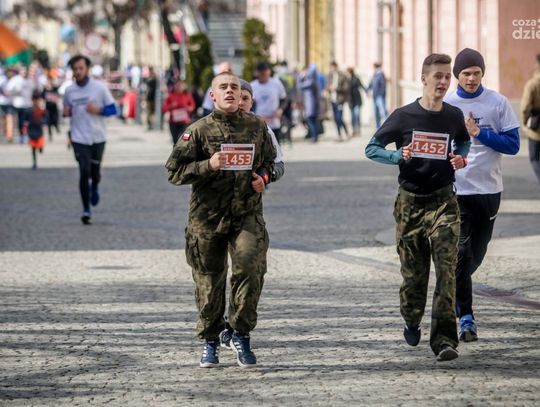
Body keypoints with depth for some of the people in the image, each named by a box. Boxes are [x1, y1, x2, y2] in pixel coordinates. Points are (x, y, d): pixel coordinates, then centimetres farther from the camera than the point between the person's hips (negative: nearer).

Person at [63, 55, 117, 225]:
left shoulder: (99, 87, -4)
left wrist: (98, 110, -19)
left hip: (98, 137, 0)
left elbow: (112, 109, 0)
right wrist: (66, 113, -5)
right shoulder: (69, 91, 3)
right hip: (79, 139, 0)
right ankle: (86, 210, -2)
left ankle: (94, 187, 45)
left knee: (95, 172, 8)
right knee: (84, 172, -10)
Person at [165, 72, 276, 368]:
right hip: (207, 216, -1)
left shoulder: (256, 127, 7)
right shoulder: (199, 130, -2)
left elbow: (270, 162, 23)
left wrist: (263, 177, 1)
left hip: (247, 213, 1)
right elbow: (175, 170, -4)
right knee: (209, 280, 7)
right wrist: (208, 166, -18)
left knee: (249, 266, -20)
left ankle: (241, 334, -2)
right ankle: (210, 342, 24)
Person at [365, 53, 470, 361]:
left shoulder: (454, 116, 2)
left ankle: (444, 338, -17)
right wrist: (399, 156, -18)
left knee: (447, 269, -14)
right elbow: (372, 149, 1)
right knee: (413, 271, 8)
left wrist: (461, 158, 1)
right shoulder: (404, 116, -4)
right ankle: (412, 322, 35)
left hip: (443, 201, 0)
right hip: (410, 202, 0)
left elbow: (464, 142, 23)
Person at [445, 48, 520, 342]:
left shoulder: (498, 103, 0)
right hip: (454, 189, -2)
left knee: (477, 253, 11)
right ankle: (466, 318, -6)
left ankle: (454, 292, 37)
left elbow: (512, 144, -3)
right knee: (460, 253, -10)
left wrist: (479, 133, -13)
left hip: (489, 189, 2)